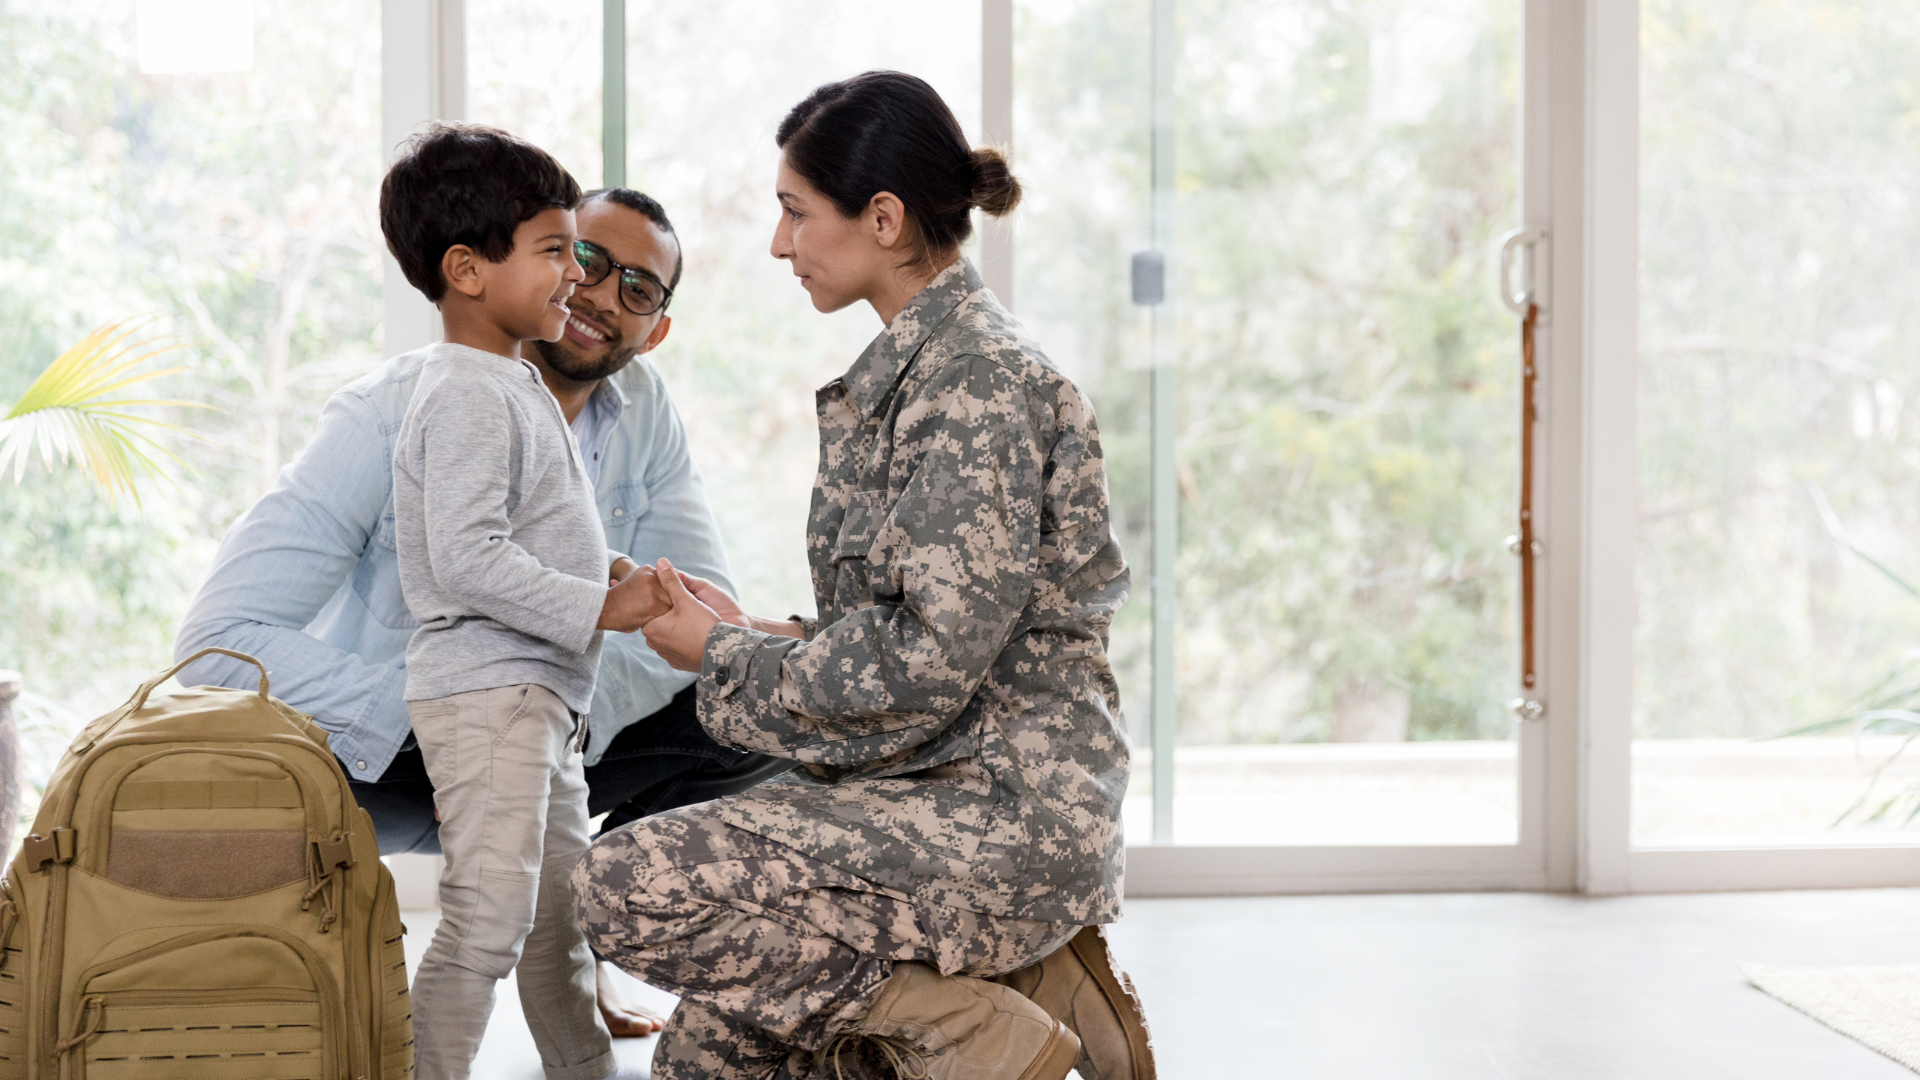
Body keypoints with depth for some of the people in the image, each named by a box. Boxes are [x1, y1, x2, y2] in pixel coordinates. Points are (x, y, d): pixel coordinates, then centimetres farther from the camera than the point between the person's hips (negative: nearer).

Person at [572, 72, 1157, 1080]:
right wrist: (760, 634, 8)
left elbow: (928, 663, -21)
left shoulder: (973, 378, -15)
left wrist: (725, 654, -8)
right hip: (936, 791, 10)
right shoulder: (915, 365, 16)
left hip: (1000, 808, -10)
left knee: (624, 885, -20)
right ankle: (1023, 979, 9)